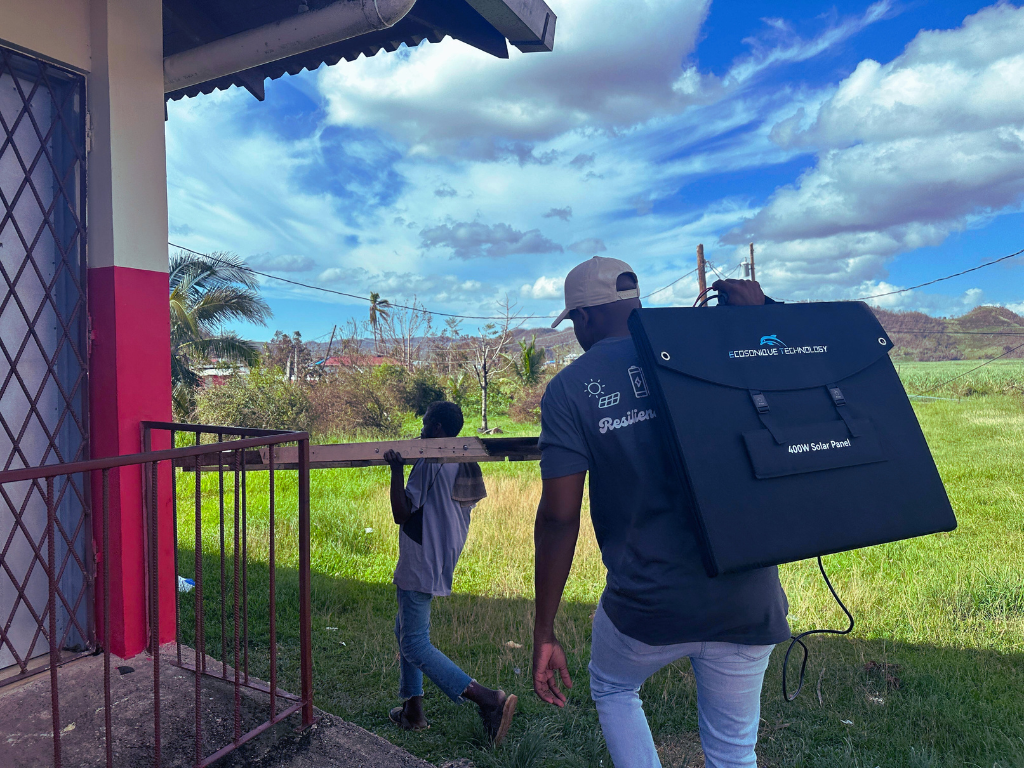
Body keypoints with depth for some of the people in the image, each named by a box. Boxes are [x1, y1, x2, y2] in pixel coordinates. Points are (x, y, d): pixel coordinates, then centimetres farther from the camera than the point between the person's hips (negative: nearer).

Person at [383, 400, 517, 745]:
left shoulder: (430, 464, -19)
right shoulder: (465, 465, 7)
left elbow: (402, 513, -19)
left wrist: (397, 469, -16)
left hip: (420, 566, -10)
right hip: (441, 562, 10)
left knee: (415, 644, -4)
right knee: (405, 630, 23)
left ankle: (489, 700, -11)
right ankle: (412, 710, 27)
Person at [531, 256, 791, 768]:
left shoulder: (569, 389, -6)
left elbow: (558, 516, -10)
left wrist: (544, 631, -2)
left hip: (647, 605, -2)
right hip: (747, 600, 3)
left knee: (611, 690, 31)